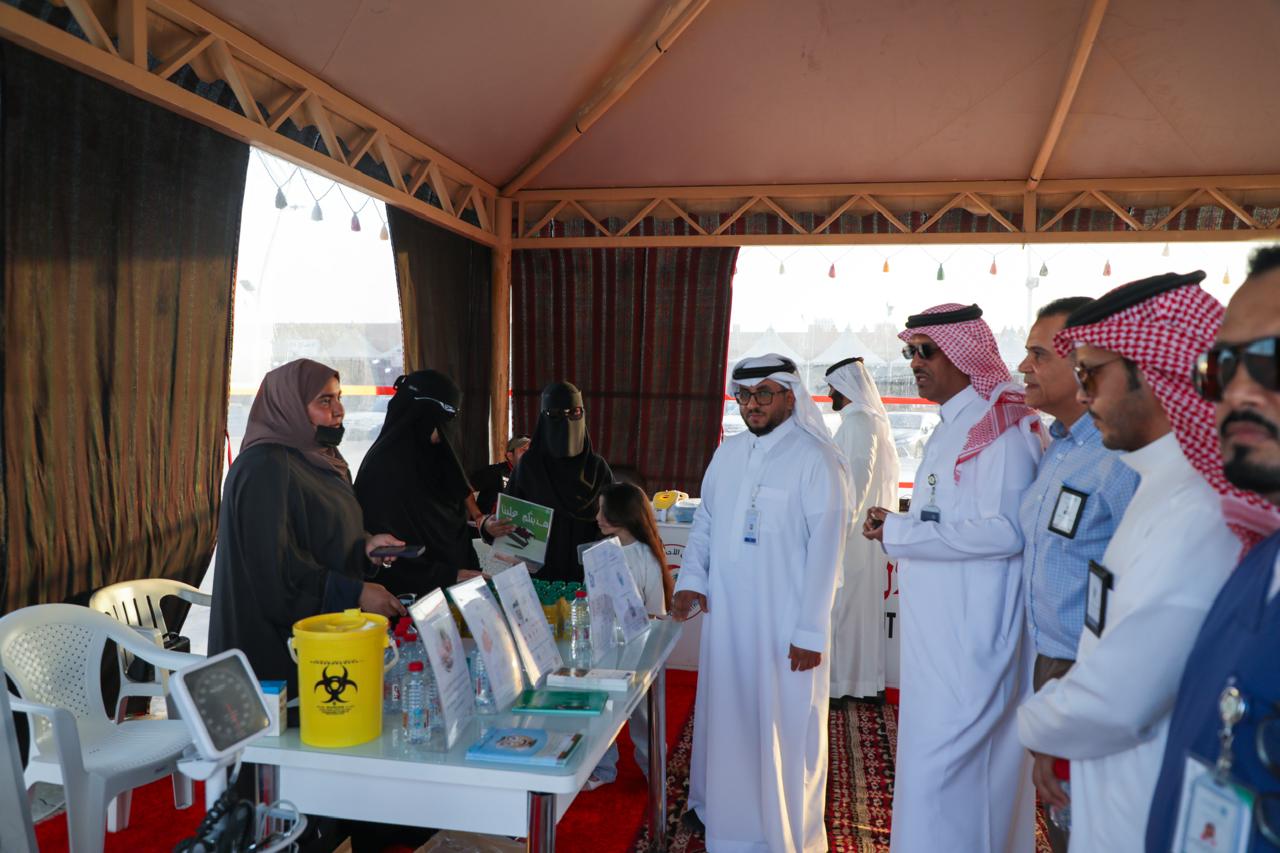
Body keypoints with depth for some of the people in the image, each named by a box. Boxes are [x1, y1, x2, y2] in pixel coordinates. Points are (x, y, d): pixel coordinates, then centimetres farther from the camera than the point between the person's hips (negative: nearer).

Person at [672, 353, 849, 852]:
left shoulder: (815, 459, -11)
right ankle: (718, 806, 37)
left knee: (785, 725, 6)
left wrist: (811, 631, -14)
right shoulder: (727, 452, 8)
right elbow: (704, 522, 15)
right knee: (725, 713, 17)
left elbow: (826, 548, -13)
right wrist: (691, 580, 0)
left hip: (784, 623, -5)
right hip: (726, 615, 6)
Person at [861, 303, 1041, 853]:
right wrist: (898, 524, 8)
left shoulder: (1002, 427, -14)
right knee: (973, 766, 17)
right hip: (937, 630, 9)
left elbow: (1004, 531, -25)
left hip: (970, 637, -9)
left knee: (940, 770, -6)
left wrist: (898, 533, -18)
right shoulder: (951, 427, 17)